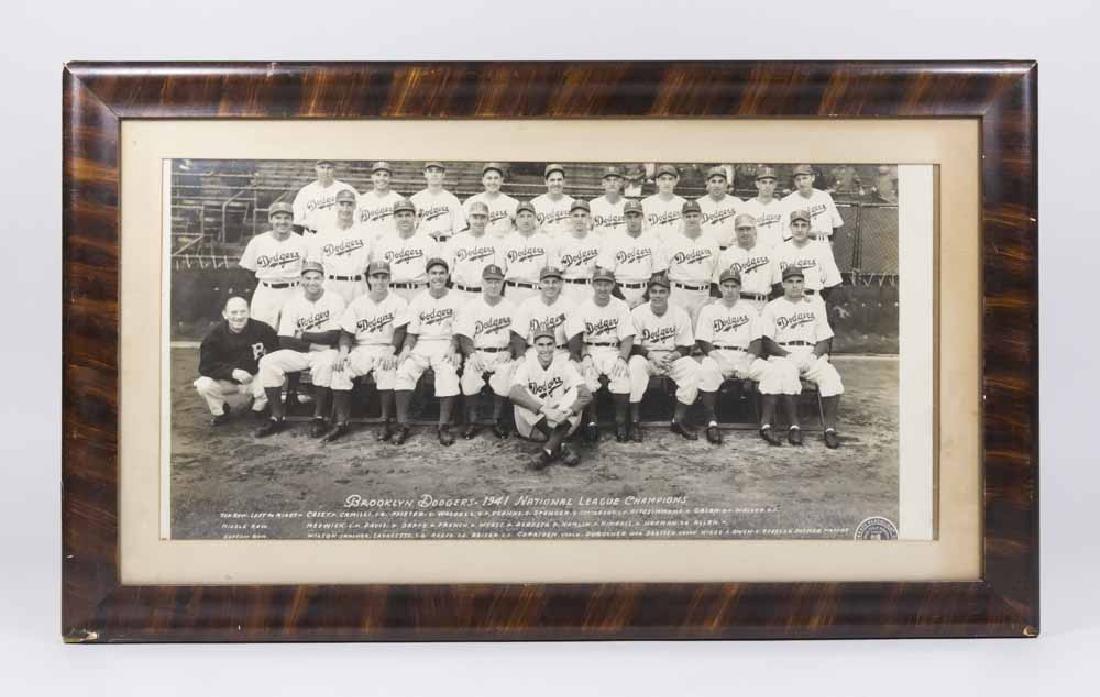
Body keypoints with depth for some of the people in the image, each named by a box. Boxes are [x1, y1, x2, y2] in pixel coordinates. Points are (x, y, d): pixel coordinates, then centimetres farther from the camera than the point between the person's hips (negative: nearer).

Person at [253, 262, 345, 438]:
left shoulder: (334, 300, -4)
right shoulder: (292, 303, 4)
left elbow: (333, 337, -14)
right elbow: (284, 341, -3)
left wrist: (302, 335, -9)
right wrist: (313, 345, -13)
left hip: (325, 353, -3)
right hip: (299, 354, 4)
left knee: (324, 364, -37)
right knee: (268, 362, -19)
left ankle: (319, 418, -23)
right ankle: (277, 417, -12)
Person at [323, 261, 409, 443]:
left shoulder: (398, 302, 3)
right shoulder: (357, 303, 12)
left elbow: (400, 331, -8)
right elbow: (346, 332, 7)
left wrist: (391, 351, -25)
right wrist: (343, 352, -13)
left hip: (386, 349, -3)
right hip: (360, 349, 3)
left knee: (387, 369, -35)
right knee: (340, 368, -24)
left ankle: (387, 422, -26)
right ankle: (341, 422, -20)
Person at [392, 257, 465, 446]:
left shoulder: (455, 301, 7)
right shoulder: (417, 301, 11)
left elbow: (457, 332, 4)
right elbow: (412, 332, 8)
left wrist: (453, 350, -15)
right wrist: (406, 348, -11)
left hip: (445, 345, -2)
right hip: (421, 346, 2)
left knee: (448, 374, -32)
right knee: (403, 372, -26)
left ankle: (444, 426, -24)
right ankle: (402, 425, -20)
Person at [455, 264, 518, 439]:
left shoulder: (510, 307, 10)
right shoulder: (470, 307, 5)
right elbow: (464, 336, -3)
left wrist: (508, 352, -12)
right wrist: (472, 355, -21)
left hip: (502, 354, 1)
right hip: (476, 354, 0)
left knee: (505, 376, -30)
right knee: (469, 376, -30)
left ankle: (498, 420, -9)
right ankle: (471, 421, -11)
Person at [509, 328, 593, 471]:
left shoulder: (564, 362, -7)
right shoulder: (527, 363, -9)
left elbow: (587, 395, -19)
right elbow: (513, 393, -30)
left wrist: (569, 412, -39)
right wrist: (544, 410, -42)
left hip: (562, 423, 1)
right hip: (533, 422, -1)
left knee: (576, 392, -24)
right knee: (521, 398, -29)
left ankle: (547, 451, -32)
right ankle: (561, 447, -30)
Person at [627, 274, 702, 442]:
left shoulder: (680, 315, -1)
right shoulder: (637, 313, -5)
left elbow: (685, 348, 1)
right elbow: (633, 347, -6)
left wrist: (673, 356, -20)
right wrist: (651, 356, -22)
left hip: (672, 357, 2)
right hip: (646, 357, -2)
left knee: (692, 368, -26)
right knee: (635, 366, -35)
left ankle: (678, 420, -16)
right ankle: (635, 421, -26)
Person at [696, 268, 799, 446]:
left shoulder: (750, 310, 21)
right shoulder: (709, 310, 14)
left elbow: (756, 341, 10)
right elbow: (703, 342, 2)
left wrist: (749, 358, -10)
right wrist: (717, 358, -16)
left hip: (745, 357, 2)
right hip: (717, 356, -2)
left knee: (776, 370, -25)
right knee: (707, 370, -38)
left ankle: (765, 425, -26)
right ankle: (711, 423, -28)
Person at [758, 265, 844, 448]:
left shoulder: (815, 306, 23)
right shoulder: (772, 308, 14)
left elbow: (824, 339, 16)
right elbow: (766, 341, 2)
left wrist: (815, 355, -6)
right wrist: (786, 355, -13)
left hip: (812, 354, 2)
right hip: (783, 354, -2)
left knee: (831, 376, -29)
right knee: (787, 376, -37)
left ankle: (830, 428, -31)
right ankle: (794, 426, -31)